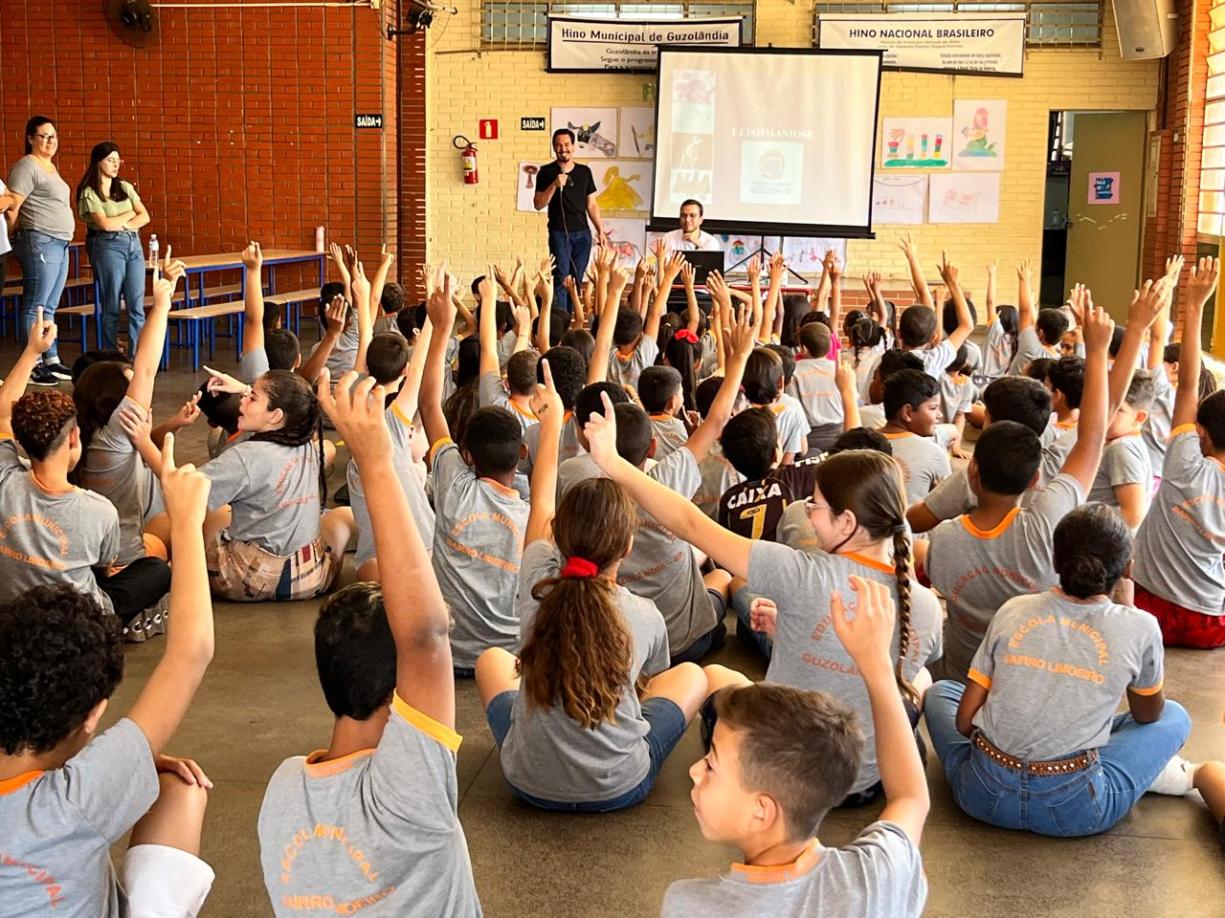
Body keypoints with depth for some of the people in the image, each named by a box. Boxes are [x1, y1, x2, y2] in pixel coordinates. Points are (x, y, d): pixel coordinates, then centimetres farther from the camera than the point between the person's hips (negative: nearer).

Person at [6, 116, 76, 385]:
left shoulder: (51, 167, 18)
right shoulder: (27, 166, -10)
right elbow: (11, 207, -15)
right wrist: (16, 238, -7)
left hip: (60, 244, 9)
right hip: (41, 244, -9)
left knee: (49, 308, 13)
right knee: (35, 308, -6)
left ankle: (51, 362, 19)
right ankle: (32, 367, -4)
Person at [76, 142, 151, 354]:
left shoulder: (125, 187, 15)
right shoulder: (89, 193, -1)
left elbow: (144, 217, 7)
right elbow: (105, 223, -12)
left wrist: (121, 225, -8)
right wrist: (130, 214, 1)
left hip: (133, 243, 5)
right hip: (107, 246, -5)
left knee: (137, 305, -2)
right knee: (111, 306, -2)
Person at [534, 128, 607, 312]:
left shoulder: (584, 171, 12)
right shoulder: (546, 172, 1)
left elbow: (592, 204, 16)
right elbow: (538, 204, -4)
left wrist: (600, 230, 11)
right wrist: (554, 185, -16)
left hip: (583, 234, 4)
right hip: (559, 233, -4)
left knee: (576, 281, 5)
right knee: (561, 280, -10)